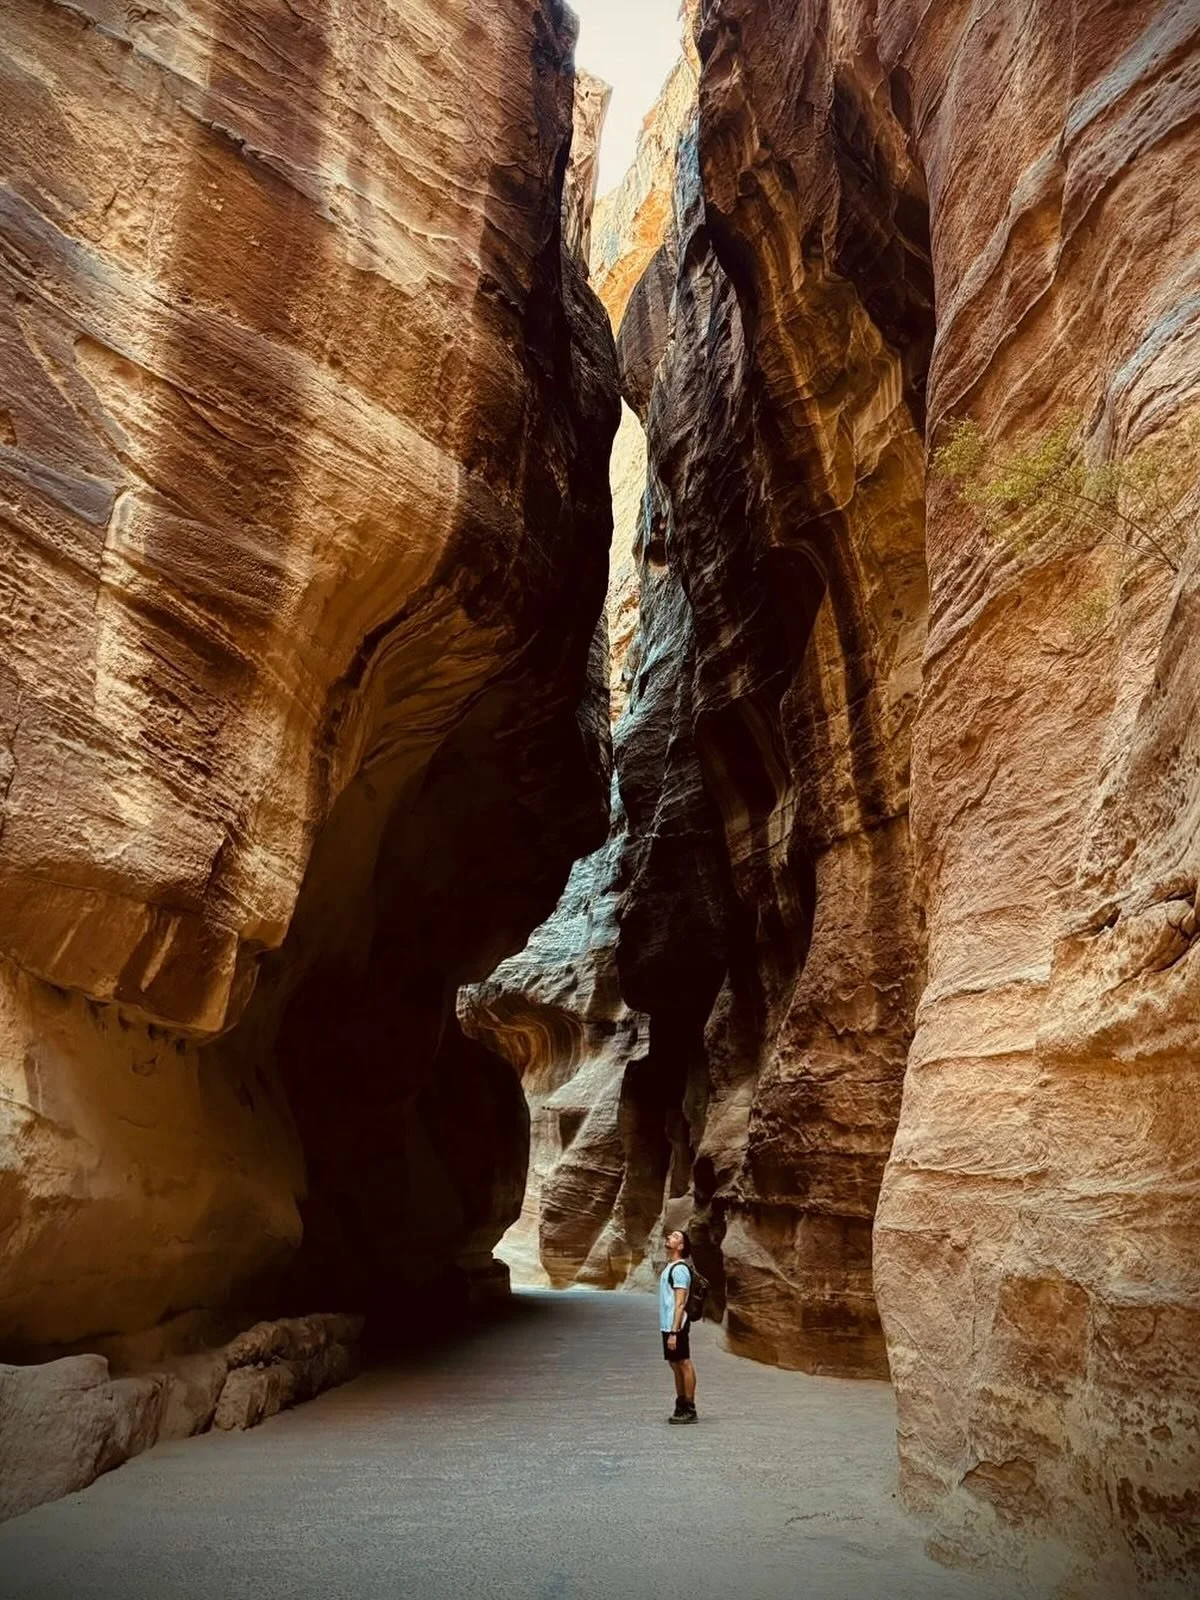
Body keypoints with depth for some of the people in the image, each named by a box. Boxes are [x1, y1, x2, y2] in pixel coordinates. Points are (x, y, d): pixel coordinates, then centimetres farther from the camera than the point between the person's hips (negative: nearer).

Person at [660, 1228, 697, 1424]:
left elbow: (680, 1304, -19)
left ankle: (689, 1410, 4)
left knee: (684, 1365, -2)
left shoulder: (679, 1269, -15)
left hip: (676, 1327, -9)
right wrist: (669, 1330, 16)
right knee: (676, 1365, 13)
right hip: (667, 1326, 9)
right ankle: (681, 1407, 21)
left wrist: (674, 1332, -22)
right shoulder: (669, 1267, 14)